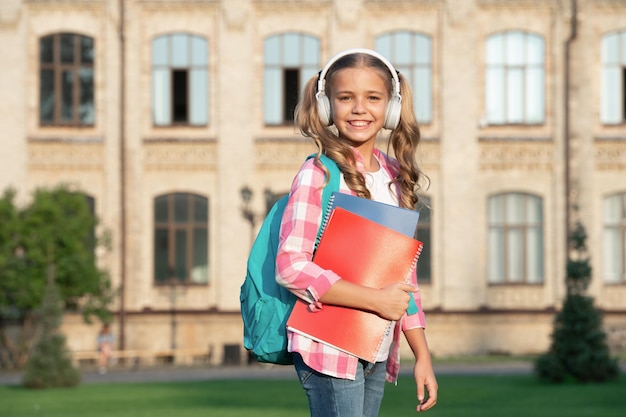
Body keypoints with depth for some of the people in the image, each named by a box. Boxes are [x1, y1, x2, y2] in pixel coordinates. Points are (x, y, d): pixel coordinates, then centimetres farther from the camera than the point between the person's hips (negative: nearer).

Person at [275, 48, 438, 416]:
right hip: (330, 349, -7)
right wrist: (376, 299, -18)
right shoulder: (318, 175, -8)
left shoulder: (395, 176, 12)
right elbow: (290, 266, -17)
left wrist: (423, 355, 14)